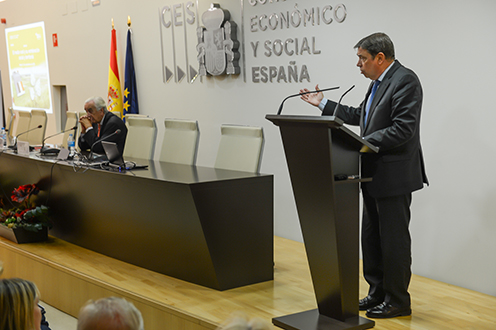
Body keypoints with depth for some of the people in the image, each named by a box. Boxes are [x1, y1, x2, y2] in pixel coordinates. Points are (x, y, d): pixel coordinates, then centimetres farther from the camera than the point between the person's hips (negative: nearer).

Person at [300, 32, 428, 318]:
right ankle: (378, 293, 28)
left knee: (394, 239, -1)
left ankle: (398, 301, 11)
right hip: (375, 176, 10)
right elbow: (360, 116, 22)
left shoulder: (405, 80, -16)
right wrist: (323, 104, 23)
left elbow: (403, 128, -24)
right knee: (372, 237, 16)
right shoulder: (379, 82, 15)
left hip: (394, 176, -10)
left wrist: (366, 143, -28)